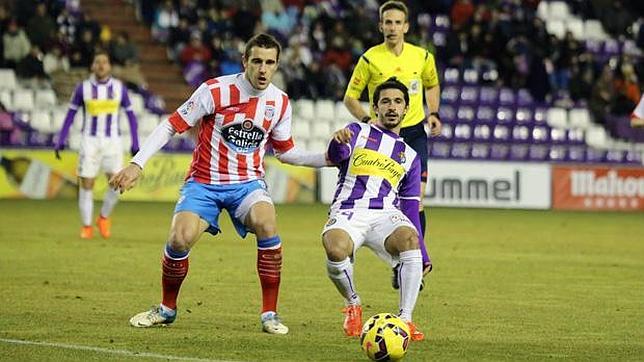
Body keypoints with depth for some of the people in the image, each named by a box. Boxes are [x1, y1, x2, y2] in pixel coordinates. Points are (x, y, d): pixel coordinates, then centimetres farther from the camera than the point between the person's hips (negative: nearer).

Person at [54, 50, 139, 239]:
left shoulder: (119, 87, 2)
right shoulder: (83, 87, -1)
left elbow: (130, 115, 8)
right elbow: (70, 114, 5)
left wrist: (135, 144, 4)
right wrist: (60, 141, -1)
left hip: (112, 141, 1)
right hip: (90, 140, -1)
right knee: (86, 184, -4)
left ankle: (104, 217, 13)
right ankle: (86, 226, 8)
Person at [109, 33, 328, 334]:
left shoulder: (280, 103, 0)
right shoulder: (215, 91, -13)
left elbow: (285, 151, 15)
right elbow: (172, 125, -9)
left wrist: (326, 159, 2)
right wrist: (137, 164, -17)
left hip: (248, 182, 2)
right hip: (204, 182, -2)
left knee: (266, 224, -30)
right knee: (180, 239, -24)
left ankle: (270, 314, -17)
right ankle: (167, 309, 5)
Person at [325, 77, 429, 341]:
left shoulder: (410, 156, 25)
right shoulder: (358, 132, 16)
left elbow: (411, 208, 24)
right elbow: (336, 156, -7)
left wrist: (423, 257, 15)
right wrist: (338, 143, -33)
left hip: (387, 215, 2)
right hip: (348, 212, -2)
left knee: (409, 239, -34)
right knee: (336, 249, -35)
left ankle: (405, 319, -27)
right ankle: (352, 305, -3)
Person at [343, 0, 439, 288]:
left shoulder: (422, 57, 1)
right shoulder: (370, 59, -5)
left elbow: (432, 85, 21)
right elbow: (350, 97, 2)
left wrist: (433, 114, 5)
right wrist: (367, 120, -14)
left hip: (414, 133, 1)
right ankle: (398, 264, 13)